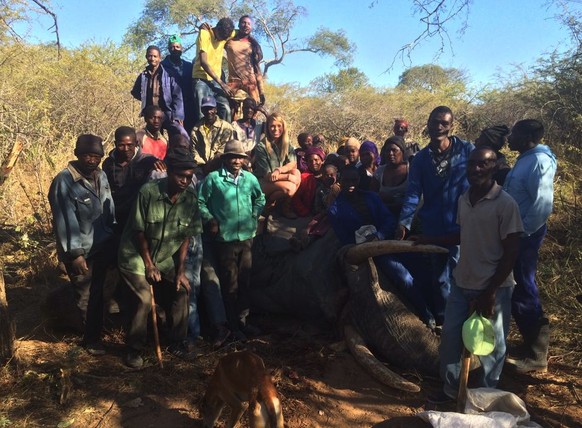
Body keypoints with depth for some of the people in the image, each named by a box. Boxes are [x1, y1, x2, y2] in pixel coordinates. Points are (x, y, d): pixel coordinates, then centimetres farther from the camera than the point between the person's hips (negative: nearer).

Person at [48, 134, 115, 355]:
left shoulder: (101, 176, 3)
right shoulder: (64, 181, -18)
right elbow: (65, 221, -20)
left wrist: (114, 236, 9)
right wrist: (75, 253, -20)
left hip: (102, 247, 6)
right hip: (81, 251, -6)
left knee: (98, 294, 17)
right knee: (85, 297, 11)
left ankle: (94, 335, 36)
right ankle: (90, 338, 30)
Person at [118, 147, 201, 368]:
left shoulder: (191, 197, -11)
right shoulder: (148, 192, -23)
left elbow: (186, 236, -5)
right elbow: (139, 231, -14)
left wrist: (181, 270, -6)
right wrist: (148, 264, -10)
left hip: (165, 258, 5)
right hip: (136, 255, -4)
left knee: (181, 292, -1)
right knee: (143, 300, -13)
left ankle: (177, 343, 19)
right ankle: (134, 349, 8)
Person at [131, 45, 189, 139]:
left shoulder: (168, 74, -2)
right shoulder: (143, 76, 9)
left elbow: (177, 96, -8)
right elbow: (135, 92, 28)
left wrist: (178, 116, -17)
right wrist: (145, 99, 11)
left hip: (168, 114, -4)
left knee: (183, 135, -28)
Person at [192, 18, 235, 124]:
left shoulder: (227, 35, 4)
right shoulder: (204, 33, -12)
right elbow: (203, 62, -19)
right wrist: (221, 83, -21)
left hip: (216, 79, 5)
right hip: (201, 79, -5)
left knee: (225, 109, -8)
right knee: (202, 113, -9)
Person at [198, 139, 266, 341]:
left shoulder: (250, 178, 5)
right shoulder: (213, 178, -7)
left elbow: (260, 198, 20)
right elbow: (200, 202, -2)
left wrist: (255, 215, 7)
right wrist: (210, 220, -11)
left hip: (247, 237, 4)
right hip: (225, 238, -4)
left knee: (245, 282, 13)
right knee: (230, 284, 7)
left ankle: (242, 319, 28)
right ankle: (233, 325, 20)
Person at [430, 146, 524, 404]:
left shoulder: (505, 204, -14)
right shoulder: (463, 199, 4)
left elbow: (511, 252, -13)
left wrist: (490, 291, -14)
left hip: (493, 288, -5)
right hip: (462, 284, 5)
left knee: (491, 345, 11)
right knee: (450, 338, 10)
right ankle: (450, 388, 31)